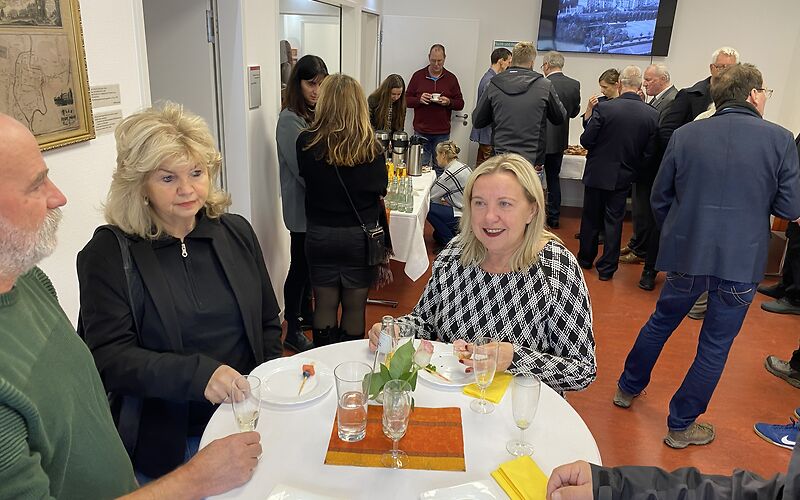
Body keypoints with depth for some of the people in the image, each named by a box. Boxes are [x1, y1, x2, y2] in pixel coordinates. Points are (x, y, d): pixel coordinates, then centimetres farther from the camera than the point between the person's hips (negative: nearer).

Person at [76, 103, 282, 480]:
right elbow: (109, 357, -17)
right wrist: (198, 374, -31)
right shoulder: (107, 254, -11)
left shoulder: (236, 232, 0)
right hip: (163, 443, -3)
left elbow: (268, 323, 7)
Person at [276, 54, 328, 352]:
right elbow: (303, 170, -20)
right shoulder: (289, 120, -17)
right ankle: (293, 332, 15)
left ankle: (306, 313, 37)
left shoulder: (316, 114, 8)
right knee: (299, 266, 2)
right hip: (301, 206, -8)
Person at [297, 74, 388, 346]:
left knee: (325, 304, 14)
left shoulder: (307, 142, -11)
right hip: (360, 234, -1)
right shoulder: (371, 147, -14)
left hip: (320, 234, 1)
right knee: (354, 307, 12)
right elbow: (380, 188, 0)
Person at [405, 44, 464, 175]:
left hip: (442, 134, 0)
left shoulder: (451, 78, 8)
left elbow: (460, 104, 9)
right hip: (421, 132, 0)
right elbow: (407, 99, 7)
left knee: (440, 168, 2)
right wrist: (419, 99, -13)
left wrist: (448, 102, -12)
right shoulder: (418, 76, 6)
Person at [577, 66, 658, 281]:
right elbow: (649, 153, -5)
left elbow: (586, 140, -13)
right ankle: (607, 267, 17)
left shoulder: (603, 108, -17)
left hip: (597, 173, -1)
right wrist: (635, 172, 10)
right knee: (614, 221, 11)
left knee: (591, 217, 16)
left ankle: (586, 258, 32)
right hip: (623, 176, 2)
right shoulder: (652, 114, -8)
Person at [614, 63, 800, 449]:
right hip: (742, 262, -1)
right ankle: (681, 425, 23)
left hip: (686, 255, 2)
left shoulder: (685, 135, -2)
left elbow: (659, 198, 4)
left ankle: (629, 388, 39)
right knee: (715, 345, 12)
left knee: (661, 322, 23)